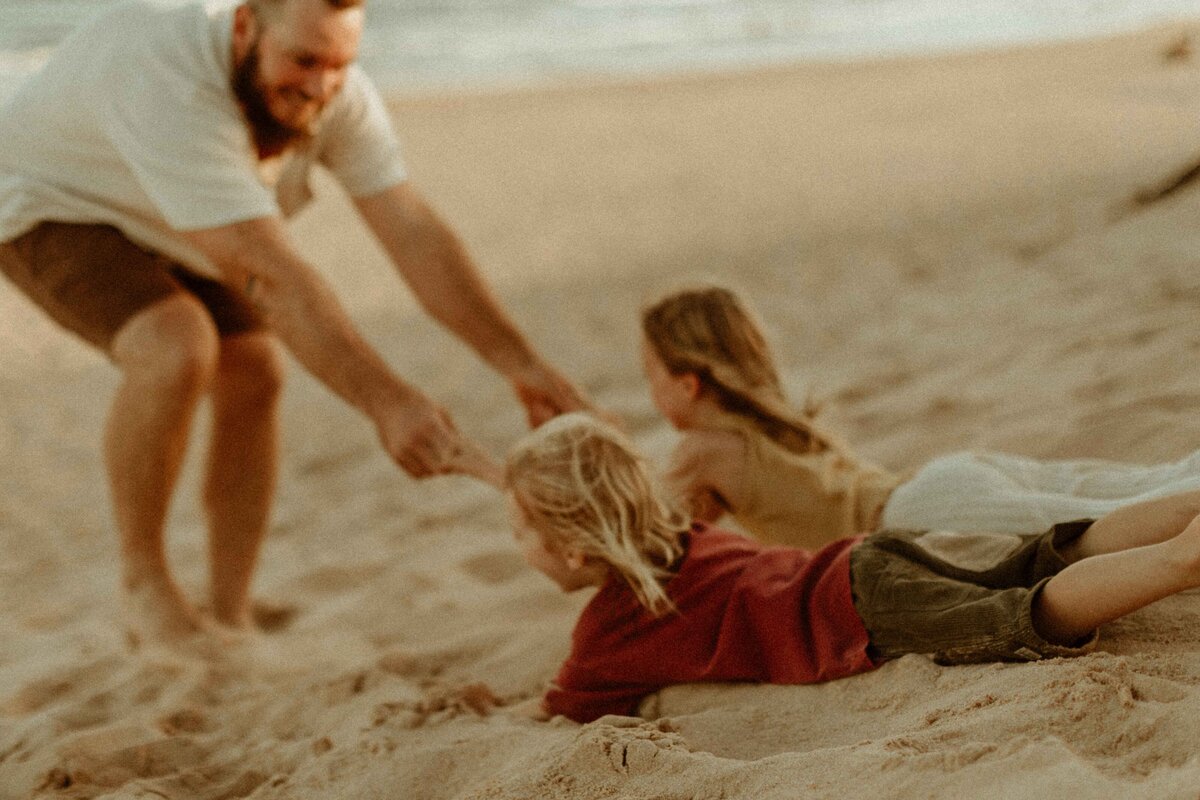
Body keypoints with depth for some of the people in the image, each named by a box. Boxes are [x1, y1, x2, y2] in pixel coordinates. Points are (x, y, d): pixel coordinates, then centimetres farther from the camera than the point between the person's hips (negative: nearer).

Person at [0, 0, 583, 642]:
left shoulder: (338, 97, -21)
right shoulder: (171, 87, -42)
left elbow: (414, 234, -25)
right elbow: (269, 275, -47)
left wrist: (521, 364, -33)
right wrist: (386, 401, -53)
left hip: (162, 227, 7)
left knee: (254, 376, -12)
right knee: (178, 348, -31)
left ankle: (233, 620, 0)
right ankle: (143, 582, -10)